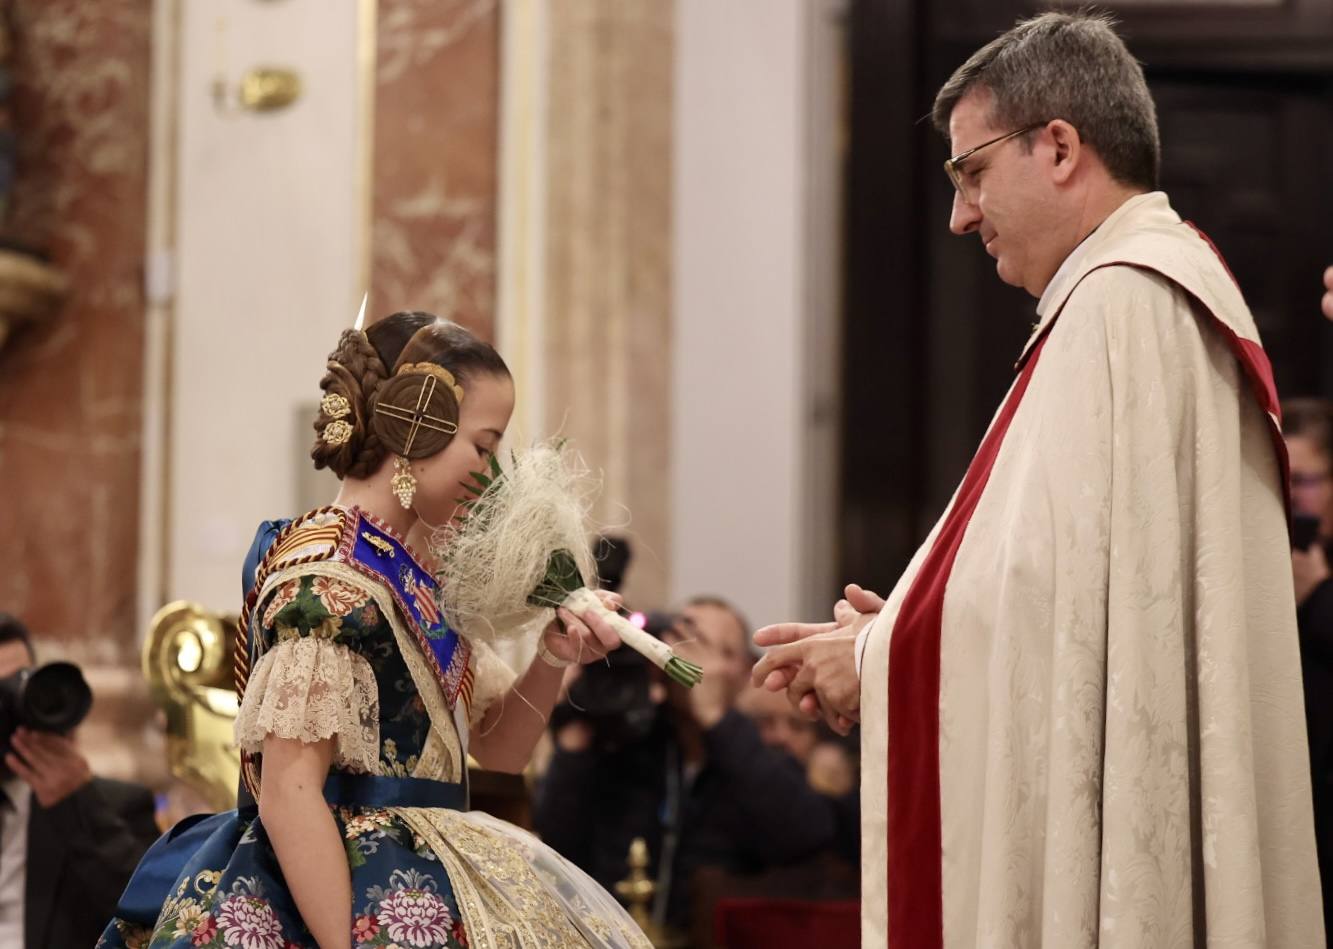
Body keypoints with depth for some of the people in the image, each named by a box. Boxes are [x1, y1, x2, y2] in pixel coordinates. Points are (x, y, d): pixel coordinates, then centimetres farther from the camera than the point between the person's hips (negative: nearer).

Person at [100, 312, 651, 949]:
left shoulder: (412, 579, 11)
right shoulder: (325, 579, -16)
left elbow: (496, 746, 18)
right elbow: (288, 796, -21)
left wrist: (552, 658, 0)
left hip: (416, 894, 9)